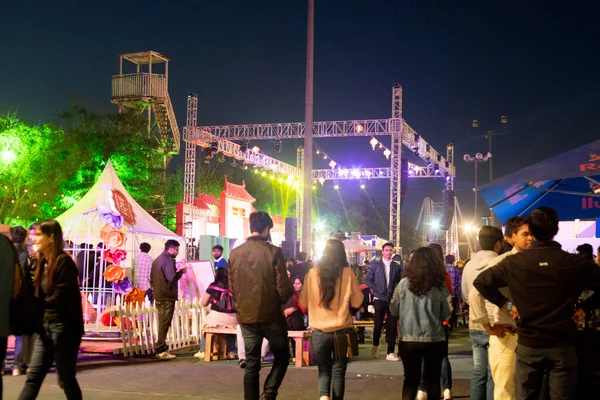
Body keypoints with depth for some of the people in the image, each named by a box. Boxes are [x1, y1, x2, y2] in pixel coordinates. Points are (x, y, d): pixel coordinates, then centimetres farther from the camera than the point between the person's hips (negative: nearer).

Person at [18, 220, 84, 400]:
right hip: (46, 326, 8)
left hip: (65, 327, -8)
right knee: (33, 377, 6)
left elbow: (59, 299, -18)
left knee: (66, 379, 2)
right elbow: (40, 296, 12)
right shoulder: (43, 262, 11)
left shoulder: (64, 262, -13)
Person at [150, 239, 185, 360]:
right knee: (165, 324, -7)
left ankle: (161, 349, 20)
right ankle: (160, 350, -7)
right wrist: (181, 271, -7)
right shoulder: (168, 259, -14)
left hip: (158, 296, 9)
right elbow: (172, 278, -22)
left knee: (162, 323, 16)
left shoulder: (157, 260, 16)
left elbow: (152, 278, 20)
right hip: (167, 297, -9)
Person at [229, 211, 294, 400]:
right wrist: (282, 300, 10)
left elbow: (232, 287, 7)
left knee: (251, 364, 11)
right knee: (282, 356, 14)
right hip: (271, 314, -4)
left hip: (245, 315, 4)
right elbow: (283, 288, -12)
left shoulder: (235, 253, 1)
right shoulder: (274, 252, -11)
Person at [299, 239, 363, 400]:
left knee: (324, 369, 14)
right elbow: (357, 302, 2)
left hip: (319, 332, 1)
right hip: (342, 331, -1)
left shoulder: (312, 273, -4)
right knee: (338, 370, 13)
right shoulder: (348, 273, -6)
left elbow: (304, 302, 7)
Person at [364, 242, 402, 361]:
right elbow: (367, 279, 3)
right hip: (379, 299, -1)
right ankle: (374, 347, 28)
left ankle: (390, 352, 4)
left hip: (392, 299, 1)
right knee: (378, 325, 4)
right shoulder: (375, 264, 3)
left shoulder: (396, 266, 8)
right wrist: (374, 290, -3)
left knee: (392, 326, -1)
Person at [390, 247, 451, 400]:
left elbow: (393, 310, 3)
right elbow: (446, 315, 1)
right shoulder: (440, 286, -6)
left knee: (411, 379, 10)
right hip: (435, 339, 0)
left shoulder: (404, 283, -6)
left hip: (409, 339, 0)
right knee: (433, 379, 13)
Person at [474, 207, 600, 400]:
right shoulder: (575, 263, -8)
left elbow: (481, 281, 3)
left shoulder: (514, 262, -5)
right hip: (562, 344, -1)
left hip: (528, 344, 1)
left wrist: (505, 304, 8)